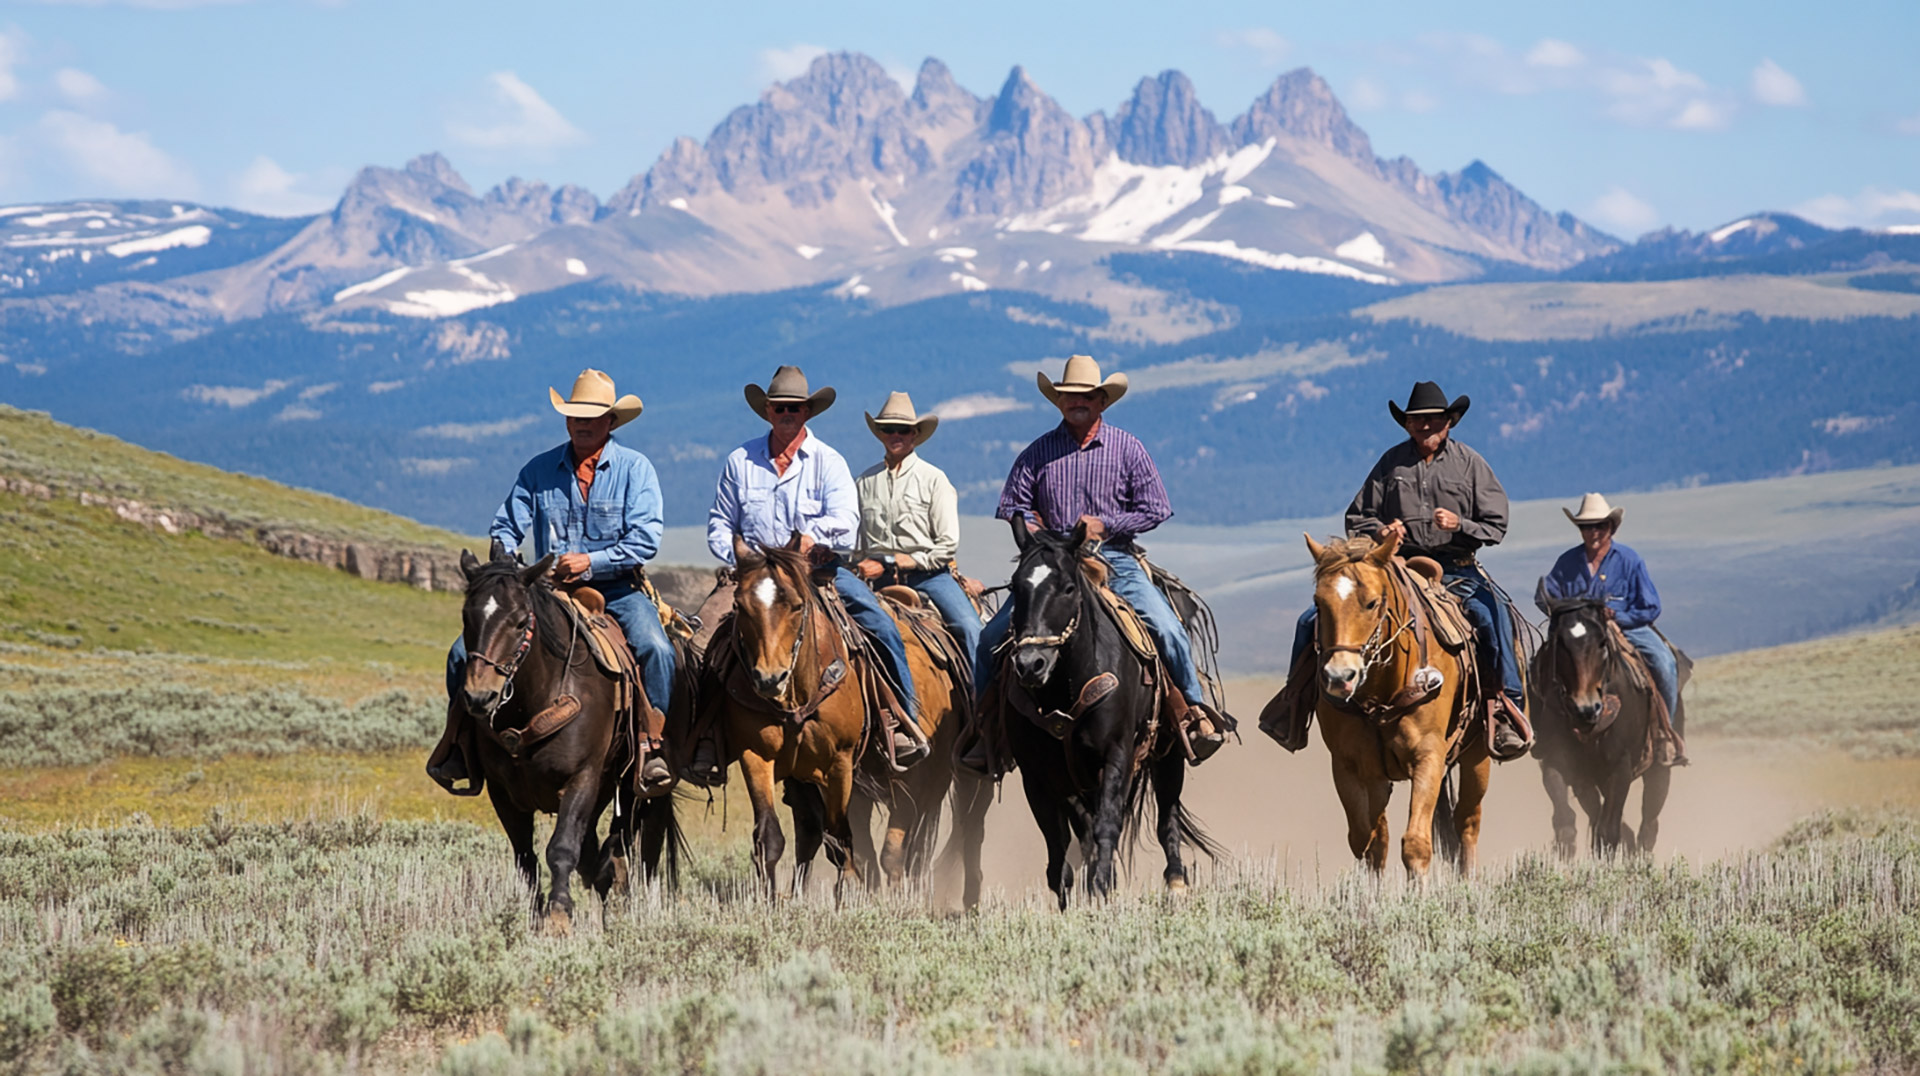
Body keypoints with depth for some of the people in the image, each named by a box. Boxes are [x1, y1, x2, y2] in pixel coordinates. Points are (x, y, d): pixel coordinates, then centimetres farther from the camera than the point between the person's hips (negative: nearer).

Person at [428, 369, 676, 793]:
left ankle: (653, 749, -25)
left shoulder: (635, 468, -1)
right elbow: (506, 527, 8)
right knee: (465, 653, -11)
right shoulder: (539, 470, 7)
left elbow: (645, 540, -10)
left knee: (655, 648, -34)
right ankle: (458, 746, 4)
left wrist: (592, 561, -20)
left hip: (616, 589, -3)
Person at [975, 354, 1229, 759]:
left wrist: (1106, 525, -10)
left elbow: (1155, 509, 2)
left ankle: (1196, 710, -4)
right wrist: (1029, 524, -8)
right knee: (992, 637, -11)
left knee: (1168, 630, -19)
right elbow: (1012, 505, 13)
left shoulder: (1127, 448, 4)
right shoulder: (1039, 452, 8)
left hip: (1115, 561, -1)